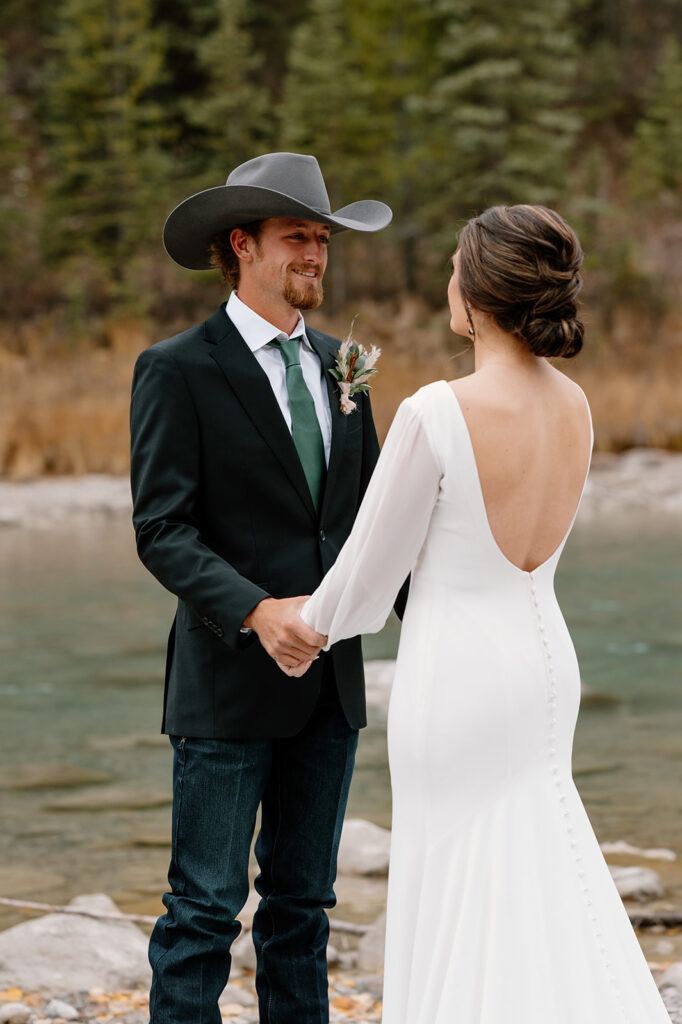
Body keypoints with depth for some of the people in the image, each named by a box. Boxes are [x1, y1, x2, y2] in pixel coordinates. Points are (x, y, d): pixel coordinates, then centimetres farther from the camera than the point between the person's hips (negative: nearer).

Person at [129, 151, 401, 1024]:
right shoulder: (178, 370, -7)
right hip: (229, 683, -6)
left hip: (328, 685, 6)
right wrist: (256, 610, -27)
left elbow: (368, 511, 15)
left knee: (302, 899, 11)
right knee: (206, 905, -3)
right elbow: (161, 530, -13)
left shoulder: (336, 365, 13)